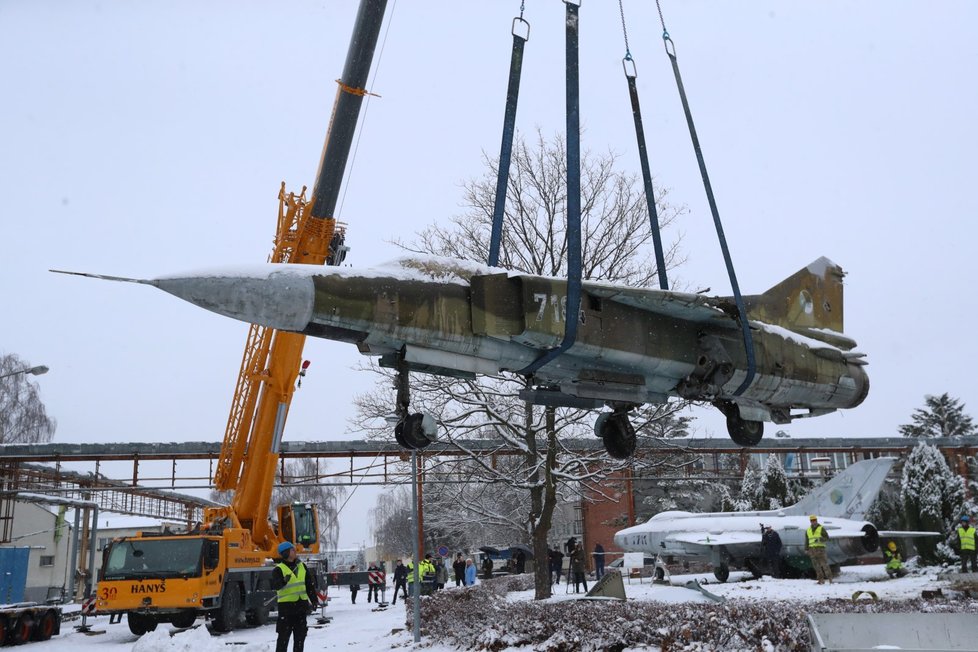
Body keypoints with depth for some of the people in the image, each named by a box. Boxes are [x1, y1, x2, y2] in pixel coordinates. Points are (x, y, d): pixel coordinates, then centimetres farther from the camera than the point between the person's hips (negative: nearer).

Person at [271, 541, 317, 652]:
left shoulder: (301, 566, 11)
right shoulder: (279, 569, -7)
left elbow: (309, 585, 16)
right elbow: (275, 585, -22)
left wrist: (313, 601, 12)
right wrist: (284, 581, -42)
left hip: (301, 604, 6)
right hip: (286, 605, -6)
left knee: (300, 634, 11)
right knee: (284, 635, -4)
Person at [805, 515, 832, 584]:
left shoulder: (821, 529, -1)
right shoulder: (808, 530, 14)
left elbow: (827, 538, -4)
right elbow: (807, 541, 18)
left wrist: (819, 540, -20)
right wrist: (806, 549, 9)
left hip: (820, 548, -4)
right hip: (812, 549, 4)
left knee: (824, 564, -9)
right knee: (816, 566, 2)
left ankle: (830, 578, -4)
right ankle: (821, 580, 5)